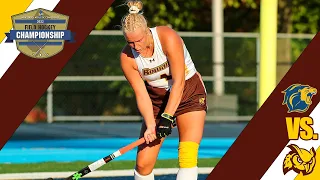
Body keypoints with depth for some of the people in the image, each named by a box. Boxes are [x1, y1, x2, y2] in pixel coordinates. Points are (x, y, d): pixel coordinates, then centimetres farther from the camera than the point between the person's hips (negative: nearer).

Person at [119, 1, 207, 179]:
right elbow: (141, 94, -13)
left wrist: (167, 118, -29)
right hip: (157, 99, 3)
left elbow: (179, 82, -26)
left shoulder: (168, 37, -27)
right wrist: (150, 125, -27)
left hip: (189, 93, -3)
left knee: (188, 157, -20)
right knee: (143, 164, -4)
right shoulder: (127, 57, -16)